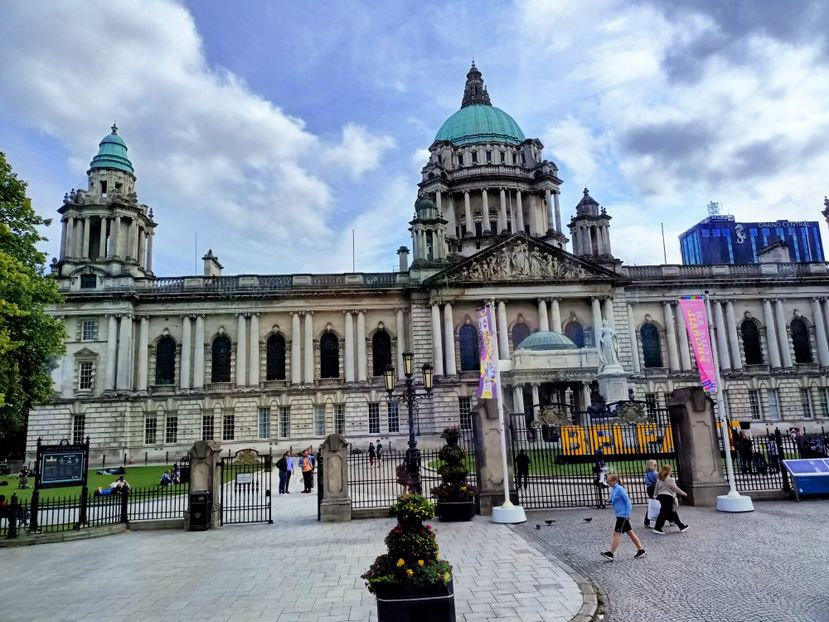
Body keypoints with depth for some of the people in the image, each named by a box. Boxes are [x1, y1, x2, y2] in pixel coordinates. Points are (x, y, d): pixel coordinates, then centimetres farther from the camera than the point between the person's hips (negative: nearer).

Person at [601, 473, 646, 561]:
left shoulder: (619, 489, -17)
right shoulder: (613, 489, 9)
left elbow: (627, 500, -16)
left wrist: (627, 514, -17)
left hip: (623, 515, -9)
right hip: (620, 514, 9)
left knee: (616, 533, -9)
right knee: (629, 532, 14)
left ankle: (611, 553, -8)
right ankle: (641, 549, 22)